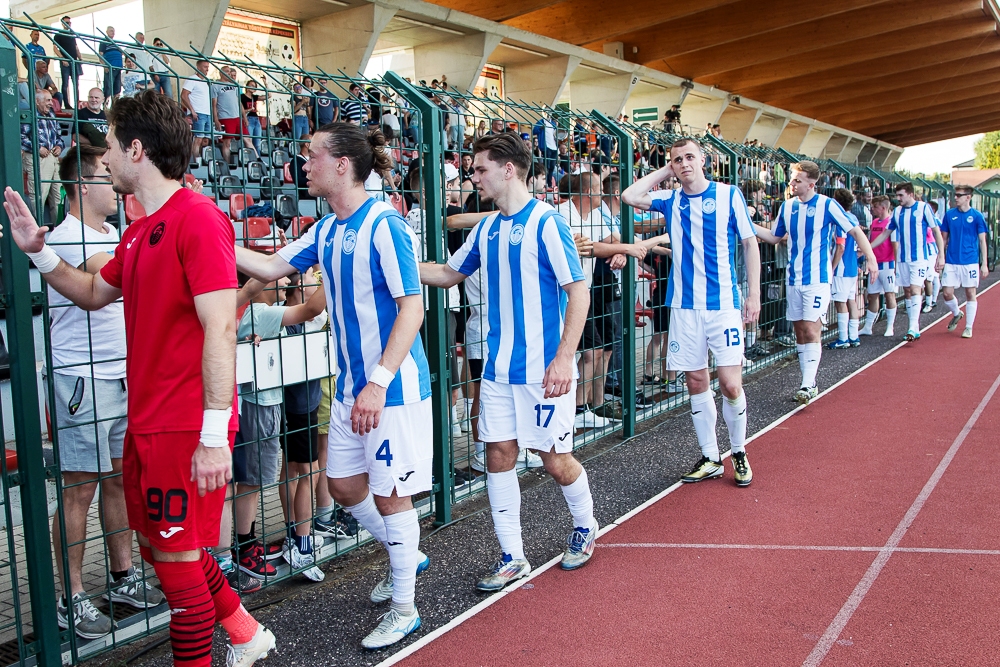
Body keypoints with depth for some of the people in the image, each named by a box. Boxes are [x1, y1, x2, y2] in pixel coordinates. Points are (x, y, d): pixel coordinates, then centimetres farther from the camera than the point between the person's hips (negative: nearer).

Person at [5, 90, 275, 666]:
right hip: (146, 424, 10)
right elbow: (93, 294, 32)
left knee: (178, 558, 2)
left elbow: (220, 329, -22)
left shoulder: (197, 218, -15)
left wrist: (215, 437, -25)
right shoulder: (140, 231, 14)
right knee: (158, 543, 19)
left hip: (188, 430, -10)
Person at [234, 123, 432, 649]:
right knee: (343, 485, 16)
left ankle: (403, 610, 20)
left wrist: (378, 383, -26)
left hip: (392, 385, -8)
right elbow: (271, 267, 15)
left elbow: (412, 310, -20)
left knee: (389, 492, 2)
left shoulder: (385, 225, -17)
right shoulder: (326, 230, 8)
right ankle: (406, 555, 40)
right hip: (351, 384, 8)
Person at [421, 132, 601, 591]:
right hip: (498, 368, 6)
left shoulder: (546, 222, -12)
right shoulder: (486, 229, 9)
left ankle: (585, 527, 33)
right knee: (498, 455, 5)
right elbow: (450, 273, 22)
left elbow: (578, 292, -13)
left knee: (553, 458, 4)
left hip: (544, 370, -6)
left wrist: (564, 358, -19)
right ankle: (512, 558, 17)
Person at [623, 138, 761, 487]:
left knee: (730, 384, -7)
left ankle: (739, 452, 16)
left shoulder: (729, 194, 1)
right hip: (684, 305, 3)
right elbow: (629, 196, -6)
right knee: (696, 383, 8)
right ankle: (710, 458, 21)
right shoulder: (670, 200, 7)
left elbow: (750, 243, 3)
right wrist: (664, 171, 3)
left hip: (724, 304, -3)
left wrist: (754, 294, -3)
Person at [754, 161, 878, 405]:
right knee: (800, 331, 9)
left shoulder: (827, 205, -8)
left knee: (811, 330, -12)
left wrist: (871, 259, -11)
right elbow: (774, 237, 15)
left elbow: (855, 231, -3)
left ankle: (808, 385, -10)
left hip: (817, 278, -5)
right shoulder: (787, 206, 6)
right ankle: (808, 382, 19)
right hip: (794, 279, 5)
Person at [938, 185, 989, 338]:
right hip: (951, 261, 2)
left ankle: (969, 328, 13)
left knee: (970, 294, 2)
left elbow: (982, 241, -1)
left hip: (970, 262, -2)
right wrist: (940, 257, 4)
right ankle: (956, 314, 28)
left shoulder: (977, 216, -3)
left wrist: (984, 264, -5)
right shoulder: (949, 215, 4)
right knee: (947, 293, -2)